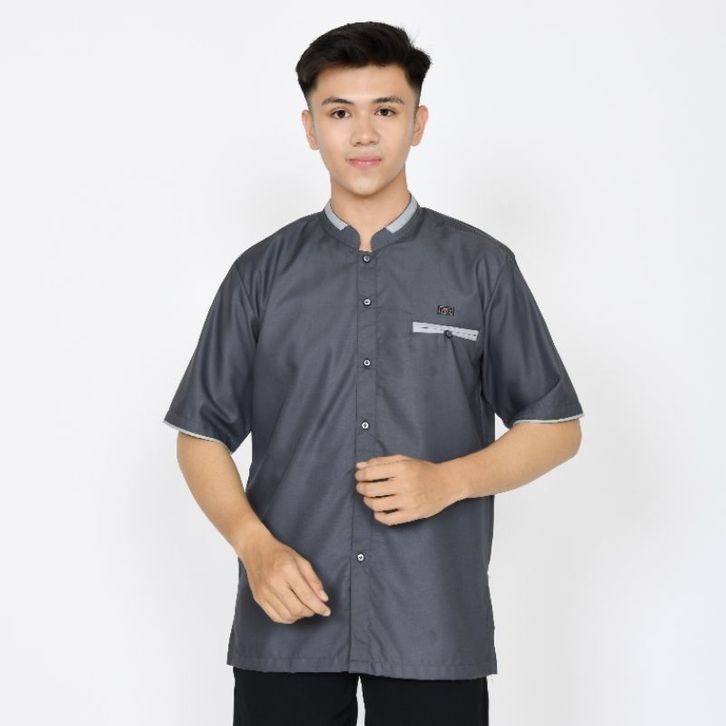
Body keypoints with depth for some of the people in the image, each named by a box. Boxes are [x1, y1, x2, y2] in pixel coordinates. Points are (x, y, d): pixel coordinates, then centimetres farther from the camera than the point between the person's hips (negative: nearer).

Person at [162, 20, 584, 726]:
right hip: (287, 622, 1)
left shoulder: (482, 267, 3)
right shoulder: (263, 273, 6)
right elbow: (202, 434, 7)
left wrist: (448, 480, -11)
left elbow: (556, 427, 6)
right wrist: (255, 546, -9)